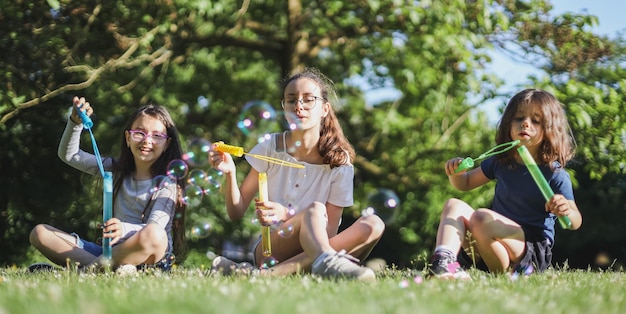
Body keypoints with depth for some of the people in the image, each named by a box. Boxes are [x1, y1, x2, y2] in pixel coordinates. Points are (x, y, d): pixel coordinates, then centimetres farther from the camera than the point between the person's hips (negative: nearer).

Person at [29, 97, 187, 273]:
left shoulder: (166, 184, -3)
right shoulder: (116, 171, 14)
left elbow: (153, 232, -18)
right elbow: (68, 155, 17)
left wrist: (124, 229, -39)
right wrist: (75, 123, -2)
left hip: (149, 257, -6)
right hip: (111, 250, 6)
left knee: (154, 234, -42)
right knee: (39, 233, -9)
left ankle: (90, 267, -29)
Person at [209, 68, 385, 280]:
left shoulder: (339, 160, -2)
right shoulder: (271, 148, 2)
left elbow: (330, 230, -6)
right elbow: (236, 212, 4)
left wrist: (287, 215, -23)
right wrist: (230, 173, -15)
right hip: (269, 250, -1)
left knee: (373, 224, -27)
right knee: (314, 210, -30)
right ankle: (326, 262, -67)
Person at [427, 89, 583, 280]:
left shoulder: (555, 175, -8)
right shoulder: (500, 162, 8)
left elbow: (576, 222, -9)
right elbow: (465, 183, 22)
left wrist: (567, 211, -34)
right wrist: (456, 173, -3)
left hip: (533, 249, -6)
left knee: (482, 218, -30)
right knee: (454, 205, -14)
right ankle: (442, 262, -40)